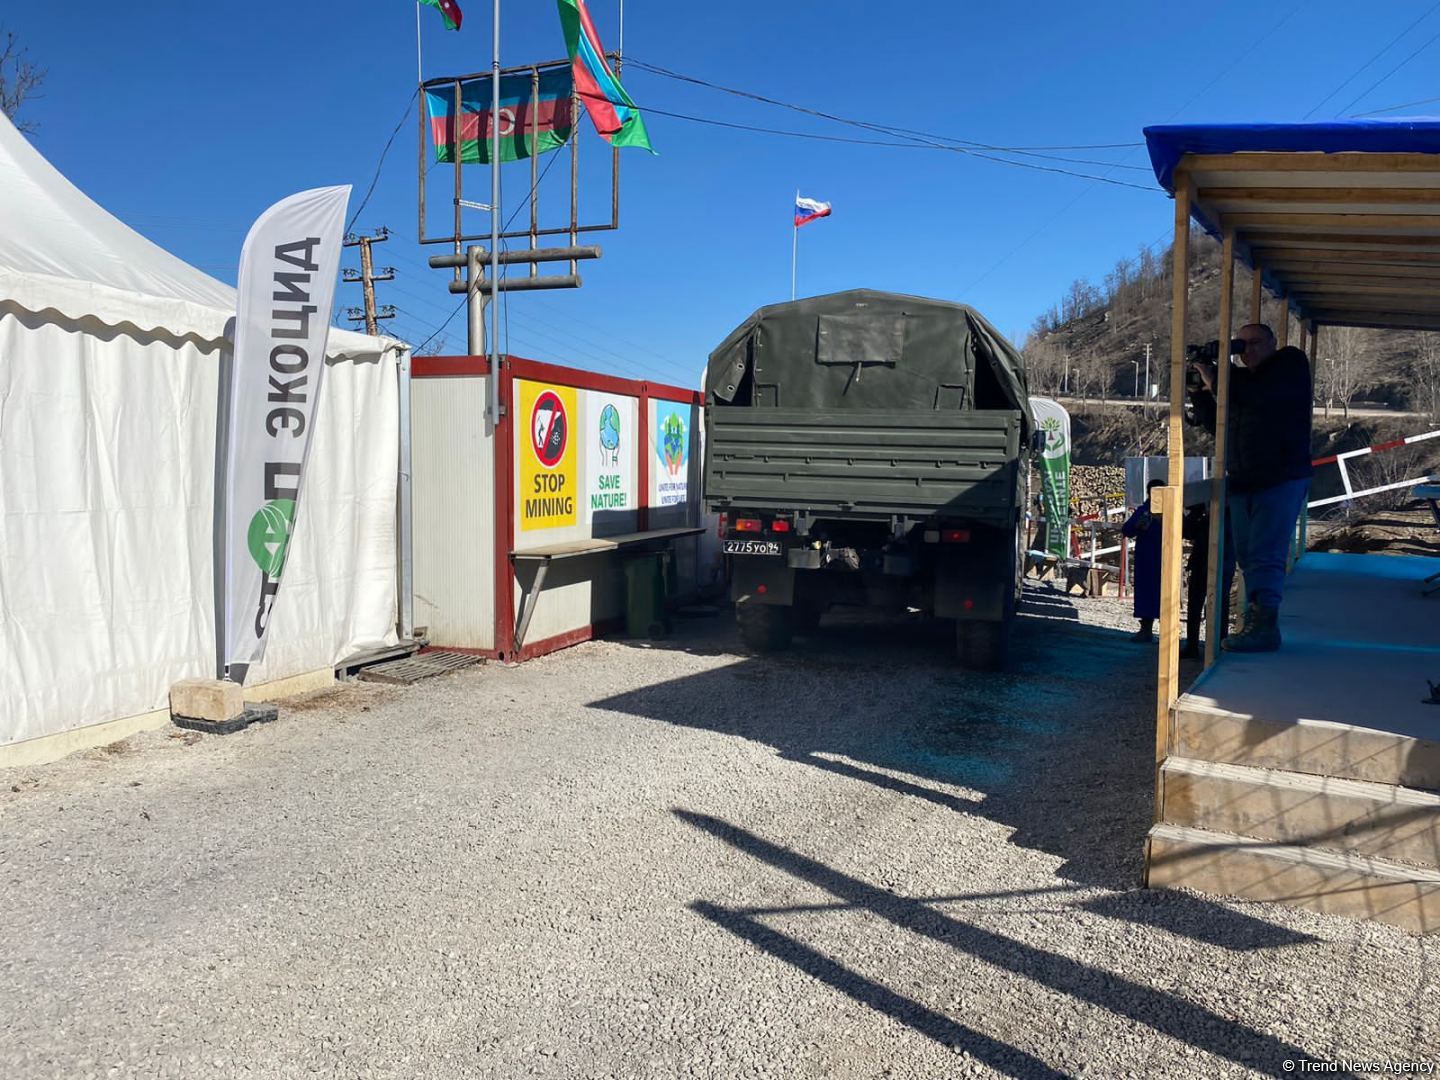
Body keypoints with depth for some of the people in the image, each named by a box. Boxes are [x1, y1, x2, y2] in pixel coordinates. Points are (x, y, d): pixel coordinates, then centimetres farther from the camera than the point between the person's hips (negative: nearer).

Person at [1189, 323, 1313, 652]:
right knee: (1247, 556, 6)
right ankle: (1255, 621, 11)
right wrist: (1199, 392, 1)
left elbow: (1262, 396, -20)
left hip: (1282, 480, -7)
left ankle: (1265, 626, -15)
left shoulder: (1290, 364, -1)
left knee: (1264, 554, -14)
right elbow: (1217, 424, 15)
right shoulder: (1242, 379, 17)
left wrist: (1216, 381, -15)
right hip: (1243, 482, 7)